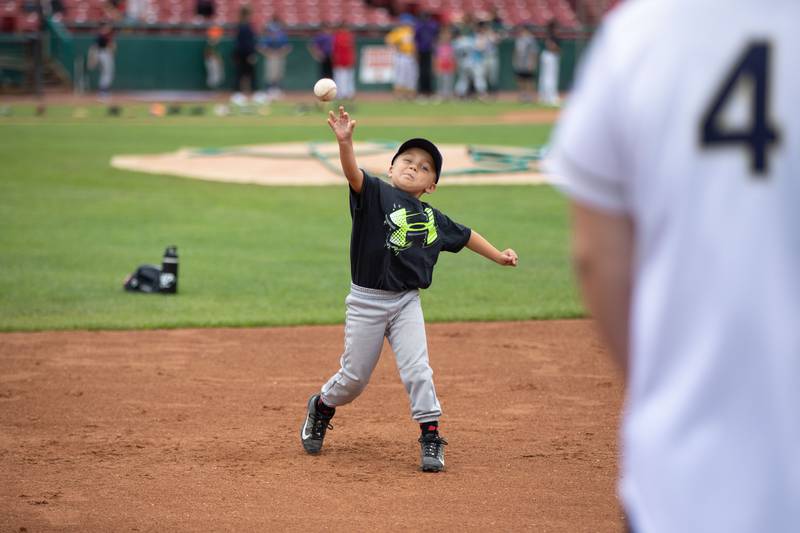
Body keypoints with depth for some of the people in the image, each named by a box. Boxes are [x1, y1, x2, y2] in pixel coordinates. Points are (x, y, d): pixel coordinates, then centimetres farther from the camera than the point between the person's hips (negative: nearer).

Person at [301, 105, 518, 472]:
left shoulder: (432, 218, 6)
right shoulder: (376, 195, -9)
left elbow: (464, 235, 24)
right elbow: (353, 173, -28)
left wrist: (498, 256, 25)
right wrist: (344, 141, -46)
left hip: (407, 303, 3)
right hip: (367, 301, -3)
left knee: (417, 370, -7)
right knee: (354, 376, 6)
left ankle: (430, 437, 5)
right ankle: (321, 407, 35)